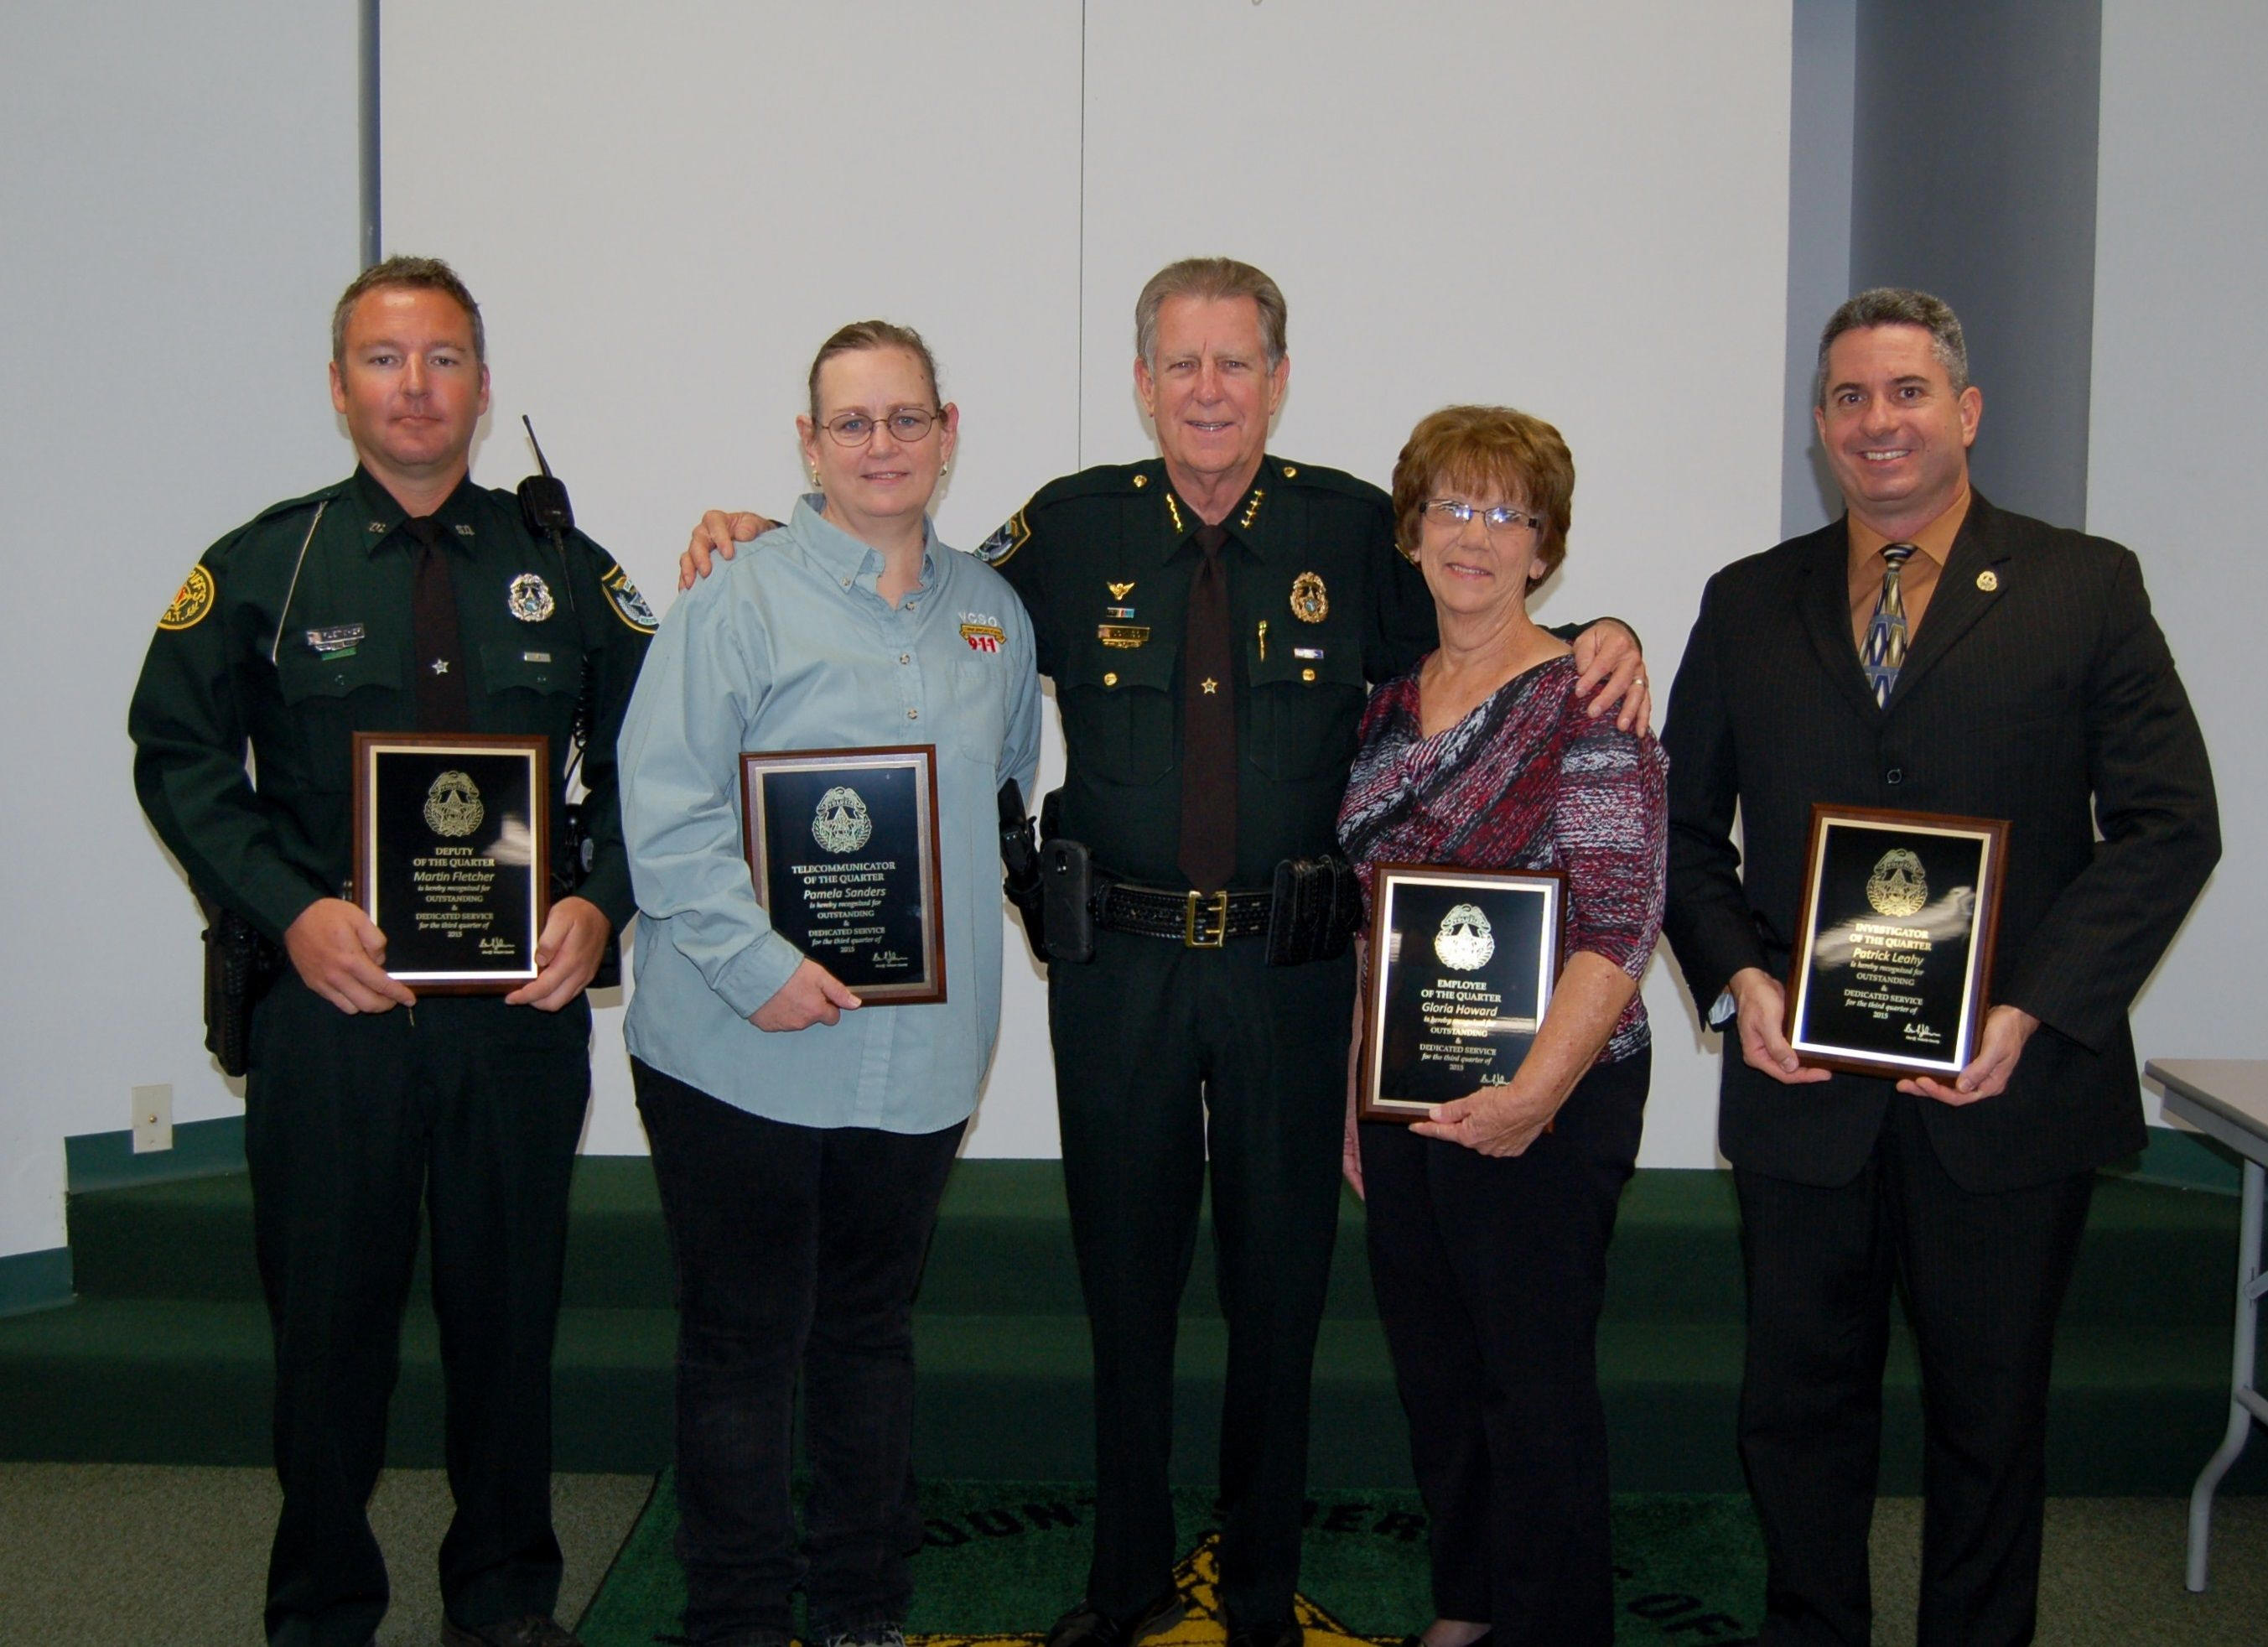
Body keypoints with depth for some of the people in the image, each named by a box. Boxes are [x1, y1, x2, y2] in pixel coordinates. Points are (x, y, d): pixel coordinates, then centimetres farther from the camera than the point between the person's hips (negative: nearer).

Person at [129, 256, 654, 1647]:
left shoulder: (563, 570, 7)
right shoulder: (264, 567, 3)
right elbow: (178, 754, 2)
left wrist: (601, 904, -8)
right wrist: (291, 909, -12)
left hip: (524, 999, 1)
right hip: (329, 999, -1)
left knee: (512, 1308, 11)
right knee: (330, 1315, 7)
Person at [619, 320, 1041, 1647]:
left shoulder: (992, 613, 10)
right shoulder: (739, 602, -6)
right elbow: (666, 809, -12)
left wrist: (963, 950, 11)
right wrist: (758, 962, -20)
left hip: (922, 1049, 5)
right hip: (746, 1048, -4)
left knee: (873, 1334, 16)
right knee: (743, 1342, 6)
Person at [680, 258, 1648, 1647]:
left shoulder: (1354, 529, 1)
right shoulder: (1072, 530, 2)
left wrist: (1600, 638, -10)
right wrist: (768, 546, 0)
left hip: (1292, 970, 0)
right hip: (1117, 967, 1)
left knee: (1281, 1285, 11)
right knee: (1124, 1282, 13)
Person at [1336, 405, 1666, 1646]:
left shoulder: (1584, 704, -11)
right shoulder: (1393, 704, 9)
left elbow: (1619, 927, -17)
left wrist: (1534, 1095, -25)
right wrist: (1355, 1094, 13)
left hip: (1542, 1101, -7)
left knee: (1534, 1384, 5)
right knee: (1431, 1371, 17)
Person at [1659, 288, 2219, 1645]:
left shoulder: (2086, 589, 0)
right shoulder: (1748, 605, 7)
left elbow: (2170, 824, -5)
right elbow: (1688, 826, 10)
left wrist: (2032, 1010, -14)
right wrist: (1738, 977, -7)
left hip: (2010, 1088, -2)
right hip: (1802, 1087, 2)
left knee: (1993, 1416, 13)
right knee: (1801, 1406, 13)